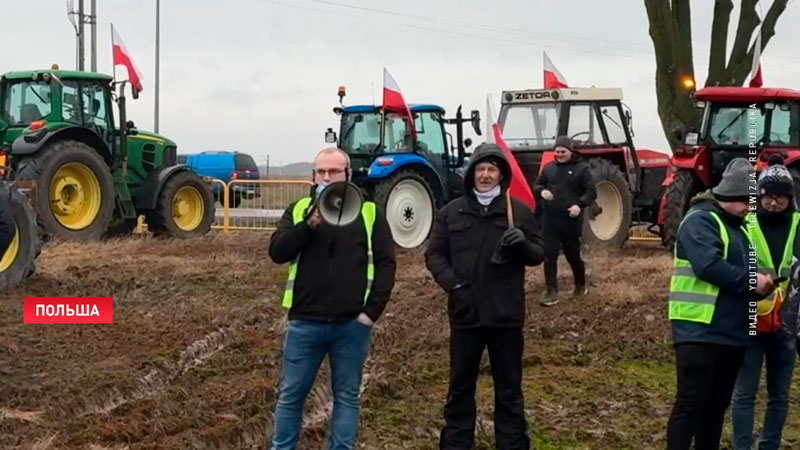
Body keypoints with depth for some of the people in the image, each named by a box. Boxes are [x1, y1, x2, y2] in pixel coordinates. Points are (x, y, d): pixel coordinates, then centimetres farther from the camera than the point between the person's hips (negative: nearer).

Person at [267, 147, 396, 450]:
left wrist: (372, 310, -8)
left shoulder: (369, 212, 5)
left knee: (347, 395, 9)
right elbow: (277, 252, -6)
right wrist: (309, 224, -20)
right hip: (305, 321, 1)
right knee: (291, 394, 9)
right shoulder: (299, 209, 7)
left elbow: (386, 263, 1)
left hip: (352, 323, 0)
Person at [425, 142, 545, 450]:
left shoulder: (519, 210, 2)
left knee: (509, 386, 8)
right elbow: (434, 255, 6)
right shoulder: (452, 212, 5)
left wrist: (523, 245, -18)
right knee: (461, 385, 10)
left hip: (506, 314, -1)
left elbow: (539, 254, 5)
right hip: (465, 313, 1)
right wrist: (452, 284, -9)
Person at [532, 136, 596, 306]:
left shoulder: (581, 168, -3)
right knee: (549, 256, -4)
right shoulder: (549, 168, 7)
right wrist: (542, 191, -8)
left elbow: (591, 192, -5)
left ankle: (581, 285, 33)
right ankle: (552, 292, -2)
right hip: (550, 219, 3)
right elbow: (536, 185, 16)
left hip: (571, 220, -3)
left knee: (573, 255, 10)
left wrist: (580, 205, -23)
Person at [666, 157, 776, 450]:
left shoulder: (737, 226, 19)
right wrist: (751, 282, -17)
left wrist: (759, 285, -1)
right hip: (700, 330, -9)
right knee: (691, 403, -8)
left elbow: (741, 270, 21)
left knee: (717, 404, 13)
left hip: (731, 331, 9)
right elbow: (709, 266, -24)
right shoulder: (700, 220, -9)